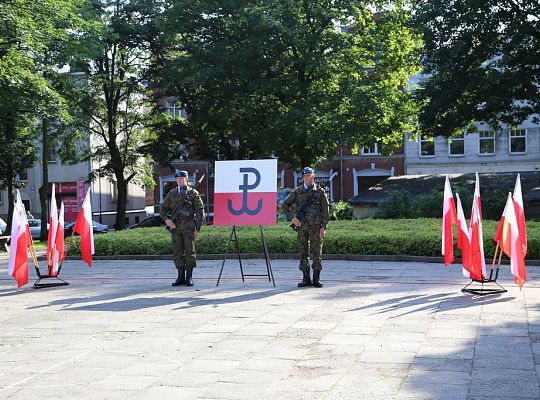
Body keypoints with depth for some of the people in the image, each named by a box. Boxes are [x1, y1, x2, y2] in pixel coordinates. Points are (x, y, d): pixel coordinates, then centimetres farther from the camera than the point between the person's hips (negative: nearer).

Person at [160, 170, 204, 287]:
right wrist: (166, 219, -5)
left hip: (188, 227, -3)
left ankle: (189, 277, 6)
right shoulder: (171, 194, 13)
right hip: (175, 227, 3)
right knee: (177, 253, 4)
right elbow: (163, 209, 16)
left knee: (190, 252, -1)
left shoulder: (193, 193, 2)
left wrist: (197, 229, -5)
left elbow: (200, 212, 0)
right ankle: (181, 277, 11)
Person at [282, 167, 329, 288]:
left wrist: (324, 226, -7)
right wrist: (291, 218, -1)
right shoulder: (297, 192, 8)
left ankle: (316, 278, 6)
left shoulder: (320, 191, 3)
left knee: (317, 253, -1)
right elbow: (285, 205, 13)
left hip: (316, 226, -2)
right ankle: (306, 279, 10)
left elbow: (325, 210, 1)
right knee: (303, 253, 4)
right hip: (301, 226, 2)